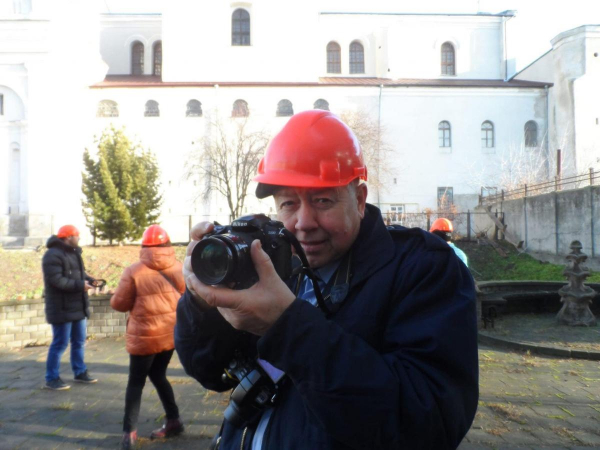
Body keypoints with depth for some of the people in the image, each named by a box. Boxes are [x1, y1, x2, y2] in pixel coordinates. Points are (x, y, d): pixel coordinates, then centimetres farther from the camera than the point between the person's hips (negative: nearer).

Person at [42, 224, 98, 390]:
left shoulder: (74, 253, 14)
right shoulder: (53, 255, -17)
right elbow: (56, 280, -25)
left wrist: (90, 280, -2)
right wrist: (80, 285, -24)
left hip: (77, 306, 9)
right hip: (62, 308, -9)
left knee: (79, 342, 16)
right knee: (60, 343, -2)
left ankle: (80, 372, 28)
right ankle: (51, 379, 10)